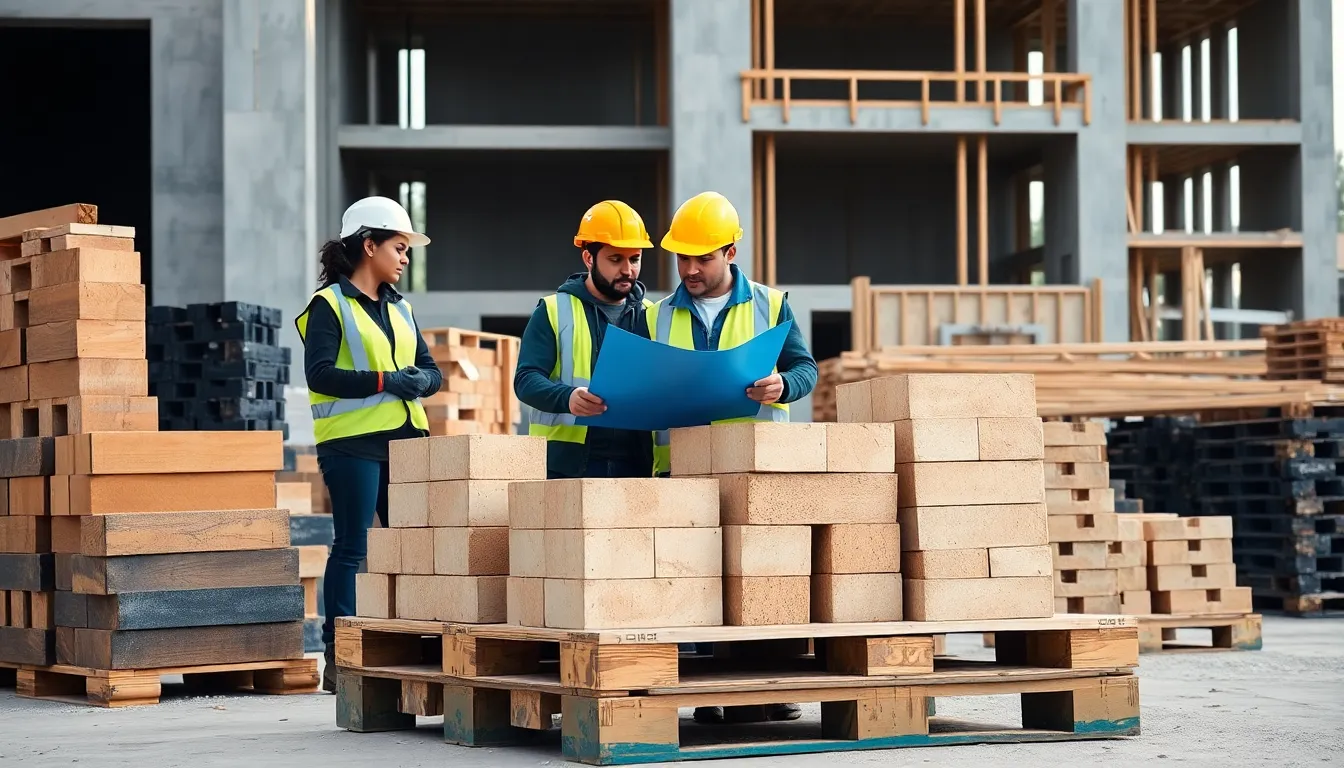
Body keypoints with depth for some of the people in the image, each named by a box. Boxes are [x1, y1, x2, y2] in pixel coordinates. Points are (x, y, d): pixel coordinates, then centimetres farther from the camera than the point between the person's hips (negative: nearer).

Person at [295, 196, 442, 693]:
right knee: (352, 549, -5)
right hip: (352, 441, -7)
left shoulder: (400, 308, 19)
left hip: (405, 439, 7)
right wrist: (383, 381, -20)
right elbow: (320, 373, -14)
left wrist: (422, 380, -7)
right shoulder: (329, 305, -3)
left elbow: (431, 370, 16)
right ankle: (339, 657, 0)